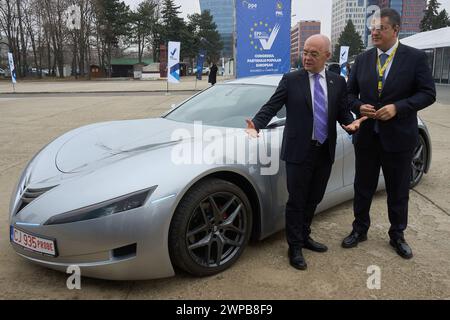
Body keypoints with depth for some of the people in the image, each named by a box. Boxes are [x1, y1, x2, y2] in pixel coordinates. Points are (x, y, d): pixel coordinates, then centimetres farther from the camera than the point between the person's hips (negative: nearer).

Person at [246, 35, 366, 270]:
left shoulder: (338, 82, 8)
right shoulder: (290, 80, -2)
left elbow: (343, 112, 7)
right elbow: (271, 107, -9)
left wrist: (350, 123, -15)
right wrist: (256, 125, -26)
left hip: (325, 152, 4)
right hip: (299, 151, -4)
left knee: (313, 199, 17)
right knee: (296, 201, 3)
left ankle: (304, 237, 37)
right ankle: (295, 247, 19)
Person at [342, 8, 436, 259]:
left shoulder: (416, 57, -5)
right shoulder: (362, 59, 4)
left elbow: (428, 93, -7)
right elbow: (350, 93, 9)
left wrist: (398, 107, -20)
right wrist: (359, 106, -12)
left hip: (399, 136, -2)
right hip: (366, 135, 3)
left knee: (398, 190, 11)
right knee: (363, 187, 13)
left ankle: (397, 235, 31)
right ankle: (360, 229, 31)